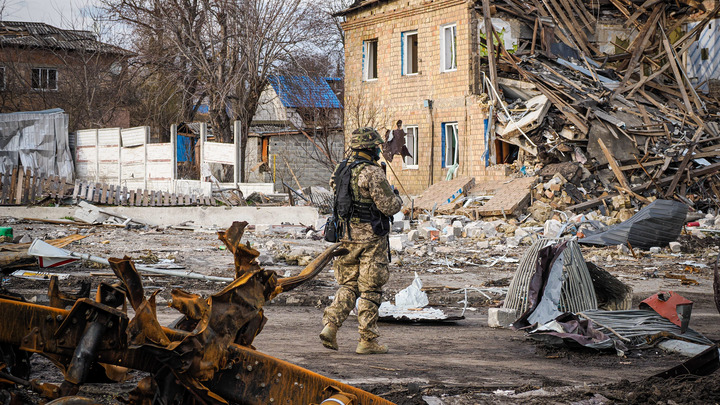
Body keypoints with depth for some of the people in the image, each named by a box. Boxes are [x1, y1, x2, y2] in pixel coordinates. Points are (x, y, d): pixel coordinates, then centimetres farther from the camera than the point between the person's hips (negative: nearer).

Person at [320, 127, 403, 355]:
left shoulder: (341, 170, 6)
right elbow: (388, 207, -17)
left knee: (349, 286, 15)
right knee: (370, 290, 1)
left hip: (347, 236, 6)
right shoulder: (373, 173, -16)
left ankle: (330, 325, -1)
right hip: (371, 238, -6)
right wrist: (397, 198, 6)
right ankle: (367, 341, 5)